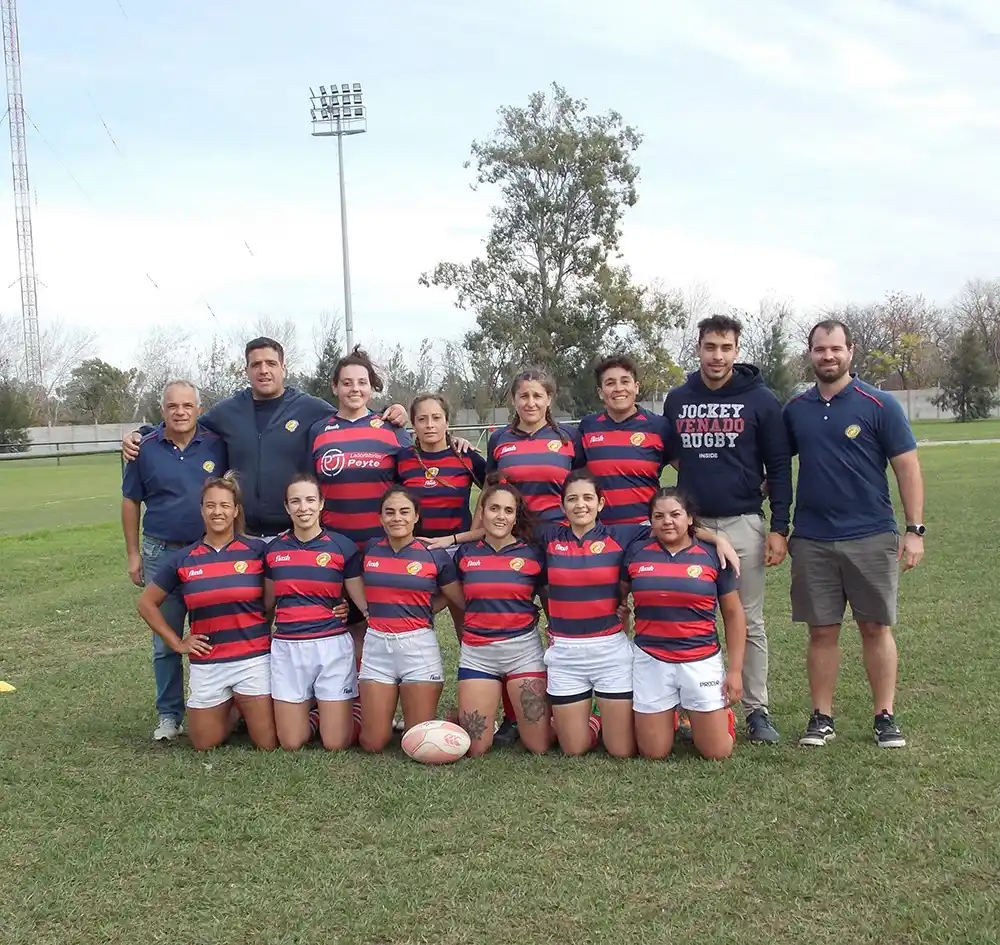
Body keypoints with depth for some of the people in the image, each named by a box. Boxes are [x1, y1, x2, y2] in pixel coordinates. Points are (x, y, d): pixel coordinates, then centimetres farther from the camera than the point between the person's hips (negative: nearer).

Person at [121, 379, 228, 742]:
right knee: (165, 640, 7)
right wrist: (134, 553, 5)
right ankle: (169, 714, 19)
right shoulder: (145, 449, 0)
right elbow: (131, 502, 7)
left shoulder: (216, 445, -2)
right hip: (161, 553, 1)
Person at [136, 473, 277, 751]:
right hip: (206, 665, 2)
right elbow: (147, 604, 12)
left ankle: (245, 709, 31)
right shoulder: (182, 559, 2)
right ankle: (233, 712, 41)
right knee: (204, 744, 12)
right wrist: (176, 643, 6)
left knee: (269, 743, 0)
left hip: (253, 660, -2)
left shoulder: (257, 550, -4)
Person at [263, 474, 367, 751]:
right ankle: (310, 713, 37)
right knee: (290, 744, 5)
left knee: (336, 744, -1)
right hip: (286, 648, 3)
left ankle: (350, 708, 31)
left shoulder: (343, 547, -3)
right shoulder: (273, 550, 6)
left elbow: (365, 602, 0)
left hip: (331, 645, -2)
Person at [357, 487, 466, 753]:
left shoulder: (436, 556, -3)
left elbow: (464, 602, 5)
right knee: (372, 743, 3)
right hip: (376, 645, 2)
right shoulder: (369, 550, 5)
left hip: (419, 647, -2)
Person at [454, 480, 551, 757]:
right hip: (477, 654, 1)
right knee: (475, 749, 0)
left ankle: (515, 713, 31)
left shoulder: (533, 554, -1)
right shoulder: (465, 554, 4)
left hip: (523, 651, -1)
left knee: (539, 746, -1)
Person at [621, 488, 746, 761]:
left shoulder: (712, 555, -1)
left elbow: (734, 614, 4)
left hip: (702, 662, -1)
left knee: (717, 753, 3)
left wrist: (736, 670, 0)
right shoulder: (636, 553, 0)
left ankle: (722, 714, 35)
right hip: (651, 662, 1)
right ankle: (669, 714, 38)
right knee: (654, 754, 7)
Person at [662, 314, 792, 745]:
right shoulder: (677, 400, 6)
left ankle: (757, 711, 14)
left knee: (749, 622, 4)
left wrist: (779, 527, -5)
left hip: (744, 524, -2)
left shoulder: (760, 399, -1)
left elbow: (779, 467, 0)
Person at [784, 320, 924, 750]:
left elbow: (907, 467, -3)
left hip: (871, 537, -2)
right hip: (811, 540, 2)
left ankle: (885, 716, 17)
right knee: (822, 631, 7)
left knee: (875, 628, 6)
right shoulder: (795, 410, 7)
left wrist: (914, 530, -8)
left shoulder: (879, 404, -3)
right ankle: (821, 717, 17)